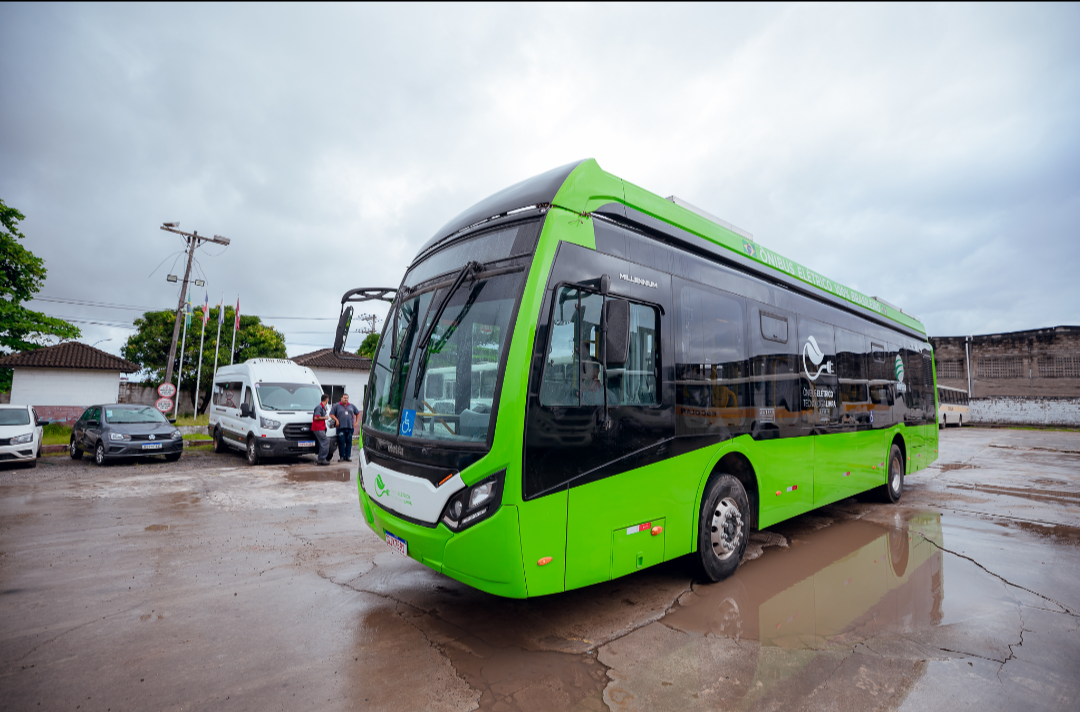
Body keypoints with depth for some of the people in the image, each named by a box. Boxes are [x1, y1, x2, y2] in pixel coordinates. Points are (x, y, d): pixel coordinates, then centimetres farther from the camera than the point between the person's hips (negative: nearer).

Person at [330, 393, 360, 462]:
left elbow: (358, 413, 22)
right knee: (341, 442, -5)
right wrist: (336, 420, -8)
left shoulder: (352, 406, 15)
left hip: (350, 427, 3)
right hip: (341, 427, -2)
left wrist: (356, 422, 13)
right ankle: (342, 456, 2)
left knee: (349, 442, 2)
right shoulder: (336, 406, 6)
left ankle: (348, 456, 8)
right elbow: (331, 414, 5)